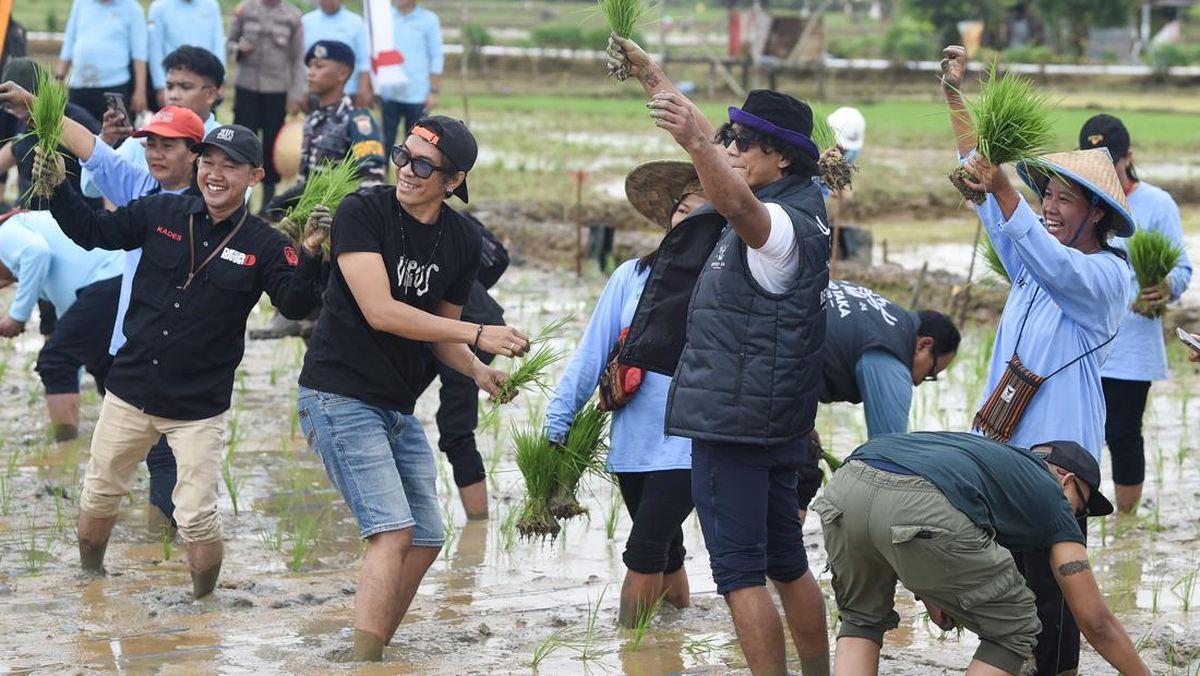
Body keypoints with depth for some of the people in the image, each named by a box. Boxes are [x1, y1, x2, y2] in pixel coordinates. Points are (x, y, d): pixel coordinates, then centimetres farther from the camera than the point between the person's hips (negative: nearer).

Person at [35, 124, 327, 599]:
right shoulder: (161, 215, 0)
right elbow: (93, 232, 7)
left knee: (196, 518, -5)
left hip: (199, 407, -3)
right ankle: (88, 580, 40)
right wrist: (57, 189, -8)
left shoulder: (264, 246, -7)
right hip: (130, 392, 3)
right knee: (98, 497, 16)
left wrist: (309, 255, -35)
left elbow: (295, 305, -18)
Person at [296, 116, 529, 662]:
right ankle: (362, 658, -20)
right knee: (393, 531, -19)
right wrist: (478, 335, -23)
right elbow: (380, 311, -22)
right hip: (341, 399, -8)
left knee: (426, 541, 9)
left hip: (399, 409, 8)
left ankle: (373, 649, 21)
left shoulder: (462, 242, 4)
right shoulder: (363, 212, -14)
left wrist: (479, 371, -7)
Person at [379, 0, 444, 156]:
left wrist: (434, 91, -5)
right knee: (385, 142, 1)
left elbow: (436, 58, 0)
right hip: (388, 94, 2)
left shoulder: (429, 20, 0)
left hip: (417, 96, -2)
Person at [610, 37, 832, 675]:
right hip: (772, 425, 10)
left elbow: (736, 205, -41)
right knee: (787, 563, 16)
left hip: (731, 424, -10)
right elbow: (711, 148, 23)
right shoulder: (789, 204, 12)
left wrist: (695, 141, -58)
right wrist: (651, 77, 25)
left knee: (740, 572, -9)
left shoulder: (785, 225, -17)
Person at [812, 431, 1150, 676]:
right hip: (921, 511, -6)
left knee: (862, 620, 33)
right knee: (1013, 628, 19)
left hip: (846, 486, 6)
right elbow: (1096, 622, 30)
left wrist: (930, 595, 45)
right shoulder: (1053, 501, 27)